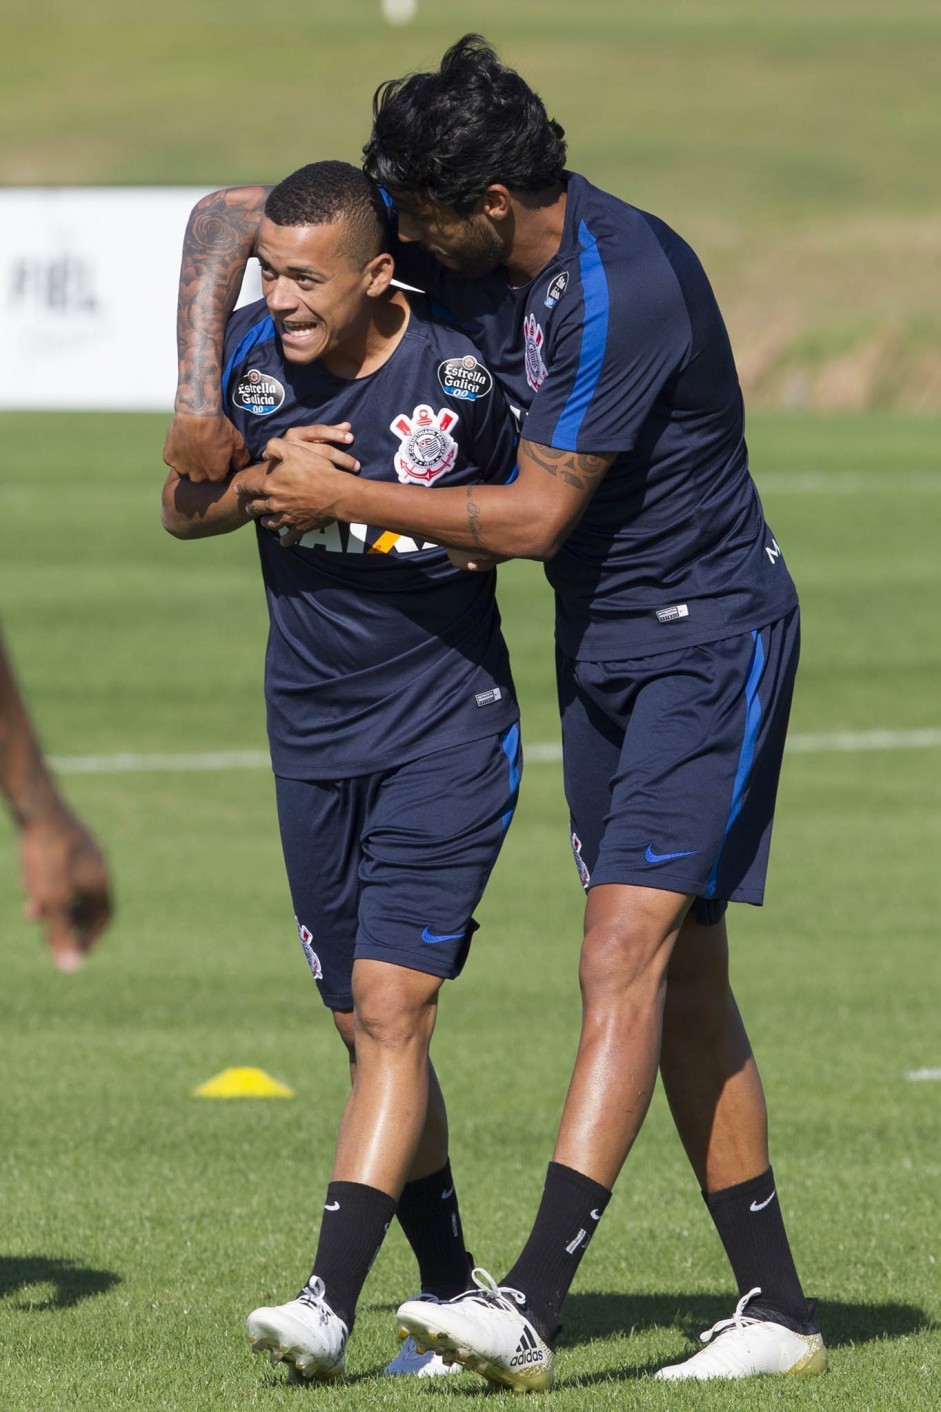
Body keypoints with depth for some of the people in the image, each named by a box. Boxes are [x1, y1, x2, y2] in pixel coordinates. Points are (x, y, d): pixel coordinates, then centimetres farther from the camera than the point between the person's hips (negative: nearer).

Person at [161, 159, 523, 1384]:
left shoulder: (463, 367, -13)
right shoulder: (254, 354, -3)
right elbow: (184, 512, 9)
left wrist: (424, 514, -13)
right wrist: (267, 474, -10)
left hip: (449, 727, -5)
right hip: (313, 731, 5)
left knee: (391, 1007, -15)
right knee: (366, 1027, 7)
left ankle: (331, 1303, -21)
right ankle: (454, 1296, 19)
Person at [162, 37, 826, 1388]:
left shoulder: (625, 287, -27)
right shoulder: (449, 242, -3)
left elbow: (535, 516, -23)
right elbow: (231, 214, 6)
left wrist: (345, 497, -15)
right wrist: (198, 398, -5)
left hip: (711, 635, -9)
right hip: (599, 645, 9)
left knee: (626, 954, -18)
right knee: (680, 982, 8)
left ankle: (531, 1307, -27)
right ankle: (776, 1311, 13)